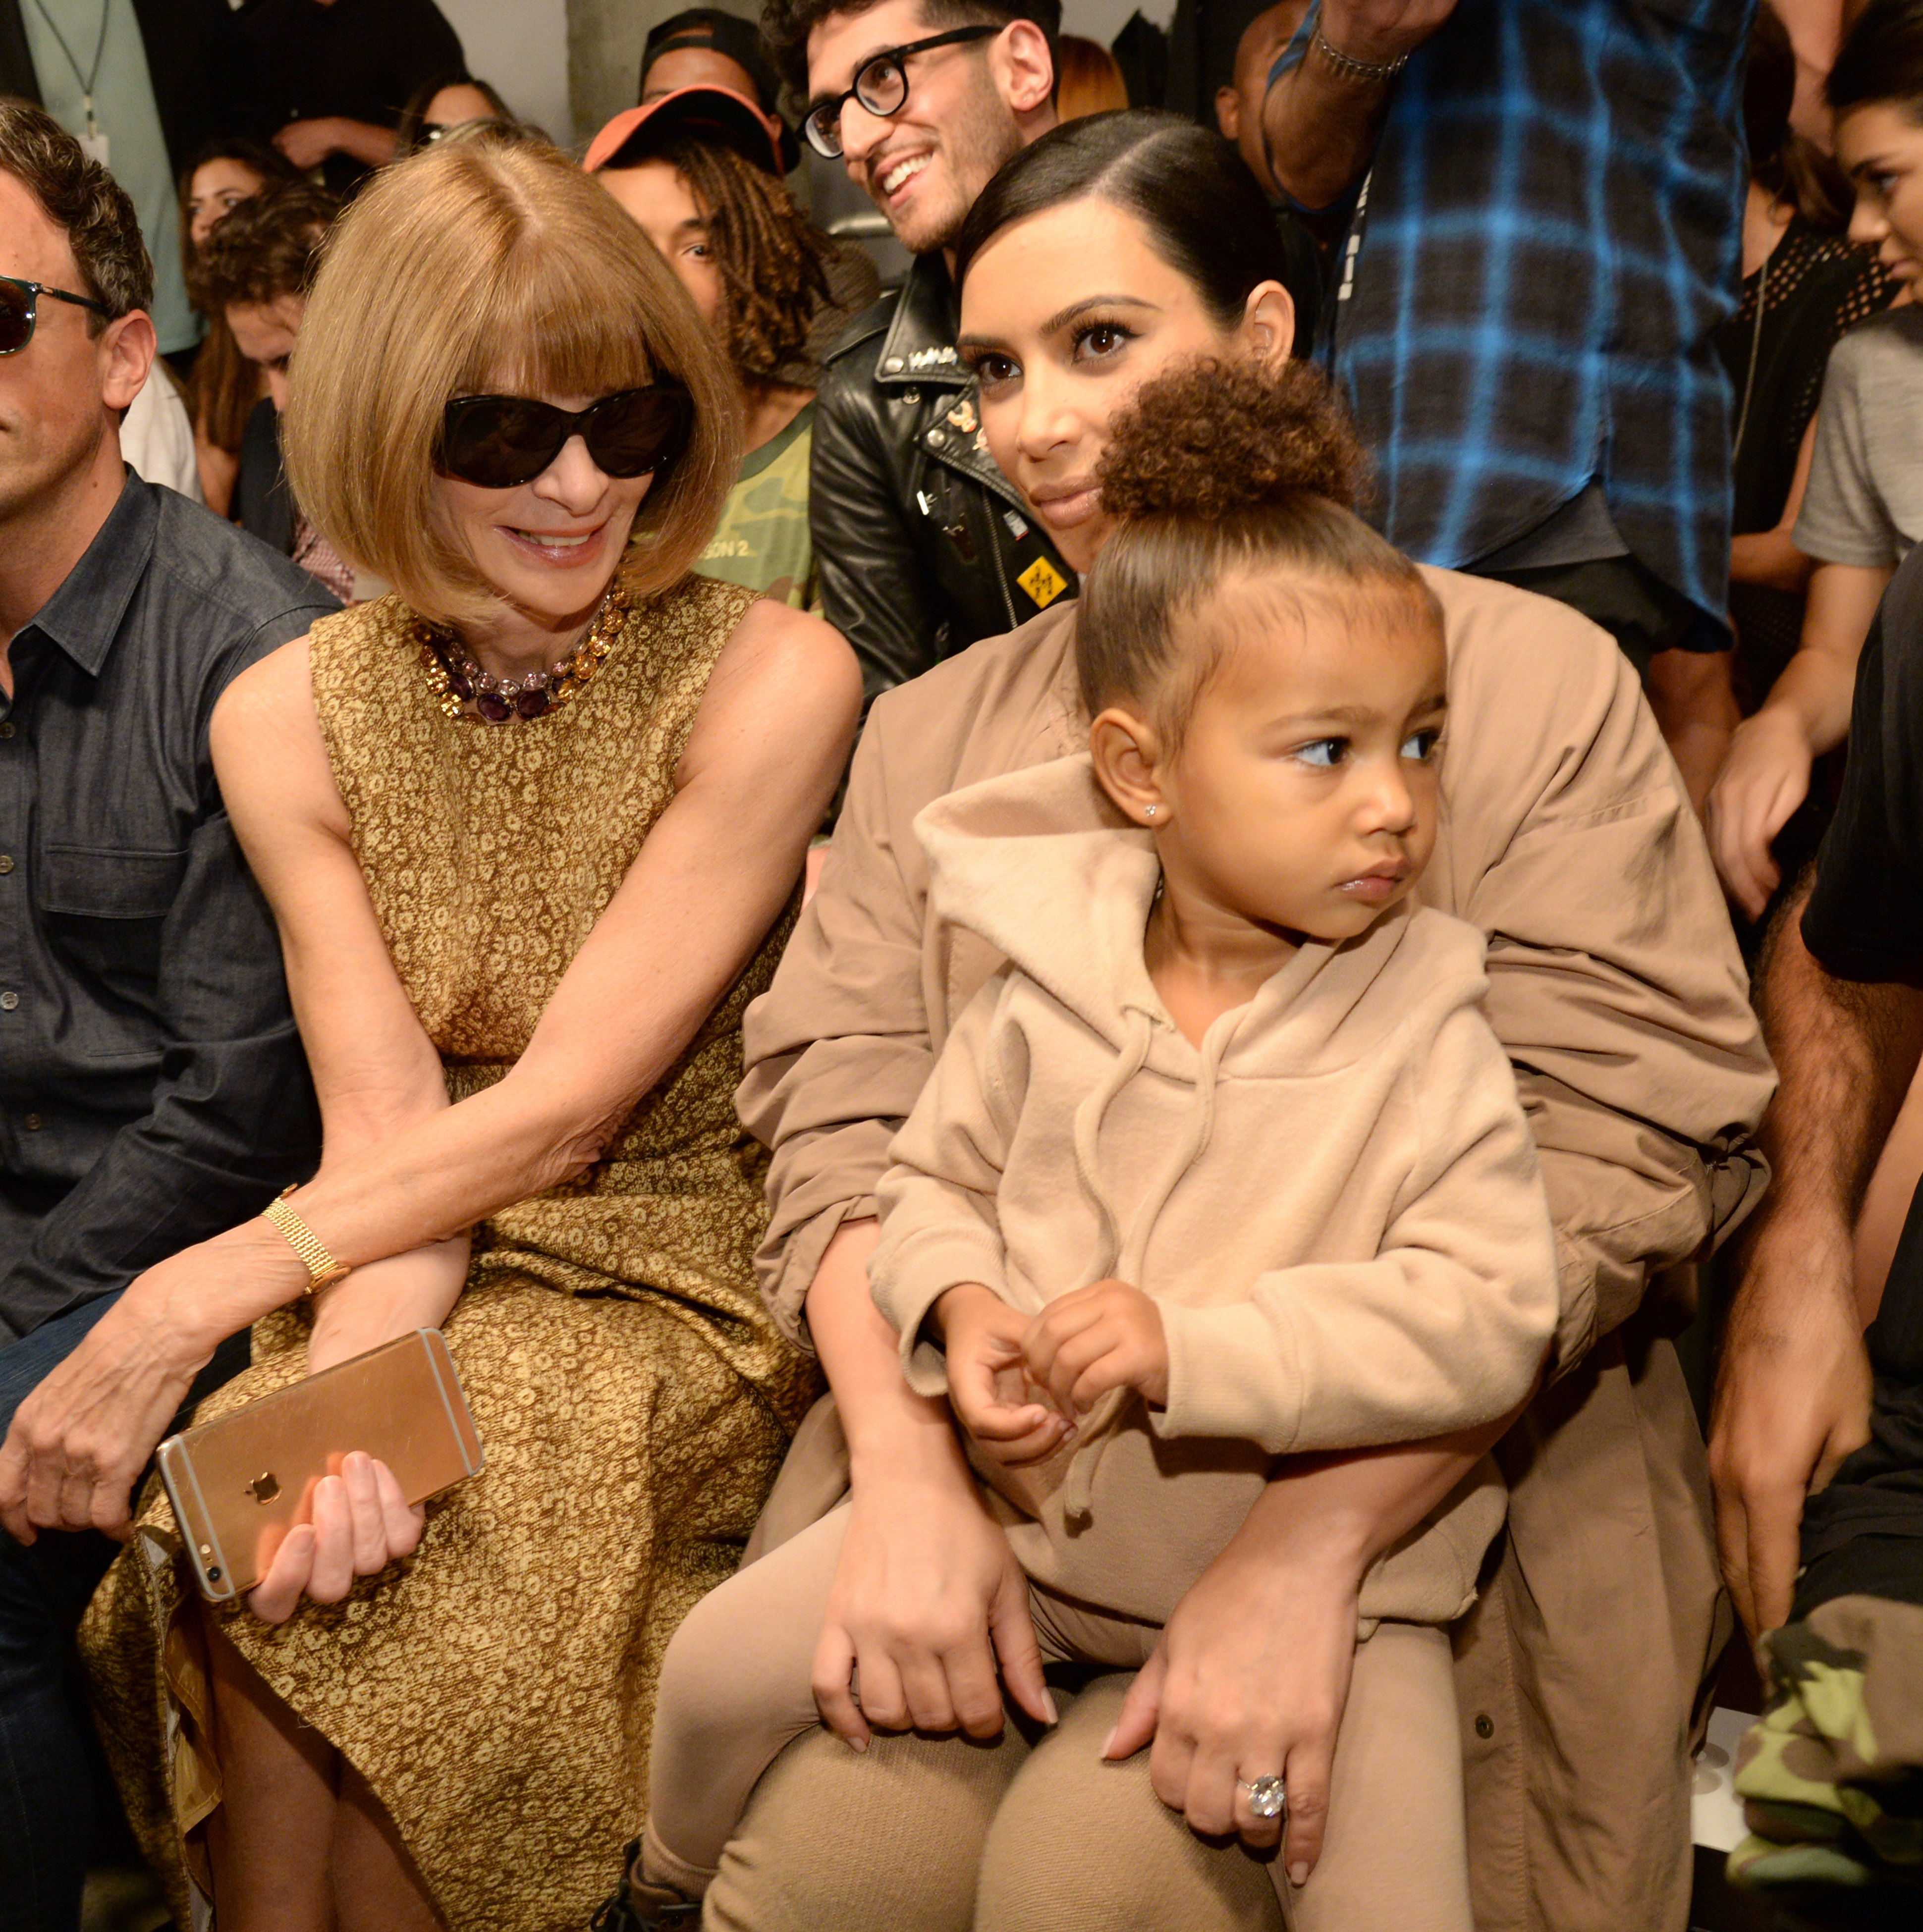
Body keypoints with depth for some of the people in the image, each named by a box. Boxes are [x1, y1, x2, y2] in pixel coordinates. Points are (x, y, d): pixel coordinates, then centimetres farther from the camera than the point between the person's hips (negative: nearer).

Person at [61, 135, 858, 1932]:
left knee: (333, 1615, -25)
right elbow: (385, 1121, -6)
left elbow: (564, 1107, -15)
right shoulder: (289, 717, 1)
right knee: (243, 1568, -26)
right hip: (422, 1274, 3)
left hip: (684, 1283, -3)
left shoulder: (769, 681, -11)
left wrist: (194, 1297, -20)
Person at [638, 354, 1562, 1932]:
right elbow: (938, 1173, 8)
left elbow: (1486, 1320, -23)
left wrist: (1196, 1346, -31)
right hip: (1023, 1512, 3)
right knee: (726, 1663, 3)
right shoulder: (1049, 990, -5)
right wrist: (958, 1305, -14)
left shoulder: (1427, 1045, -14)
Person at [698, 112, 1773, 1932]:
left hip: (1421, 1480, -2)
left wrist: (1307, 1539, -20)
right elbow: (845, 1127, 5)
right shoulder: (932, 729, 14)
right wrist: (908, 1474, -13)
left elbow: (1607, 1161, -10)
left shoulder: (1532, 680, -1)